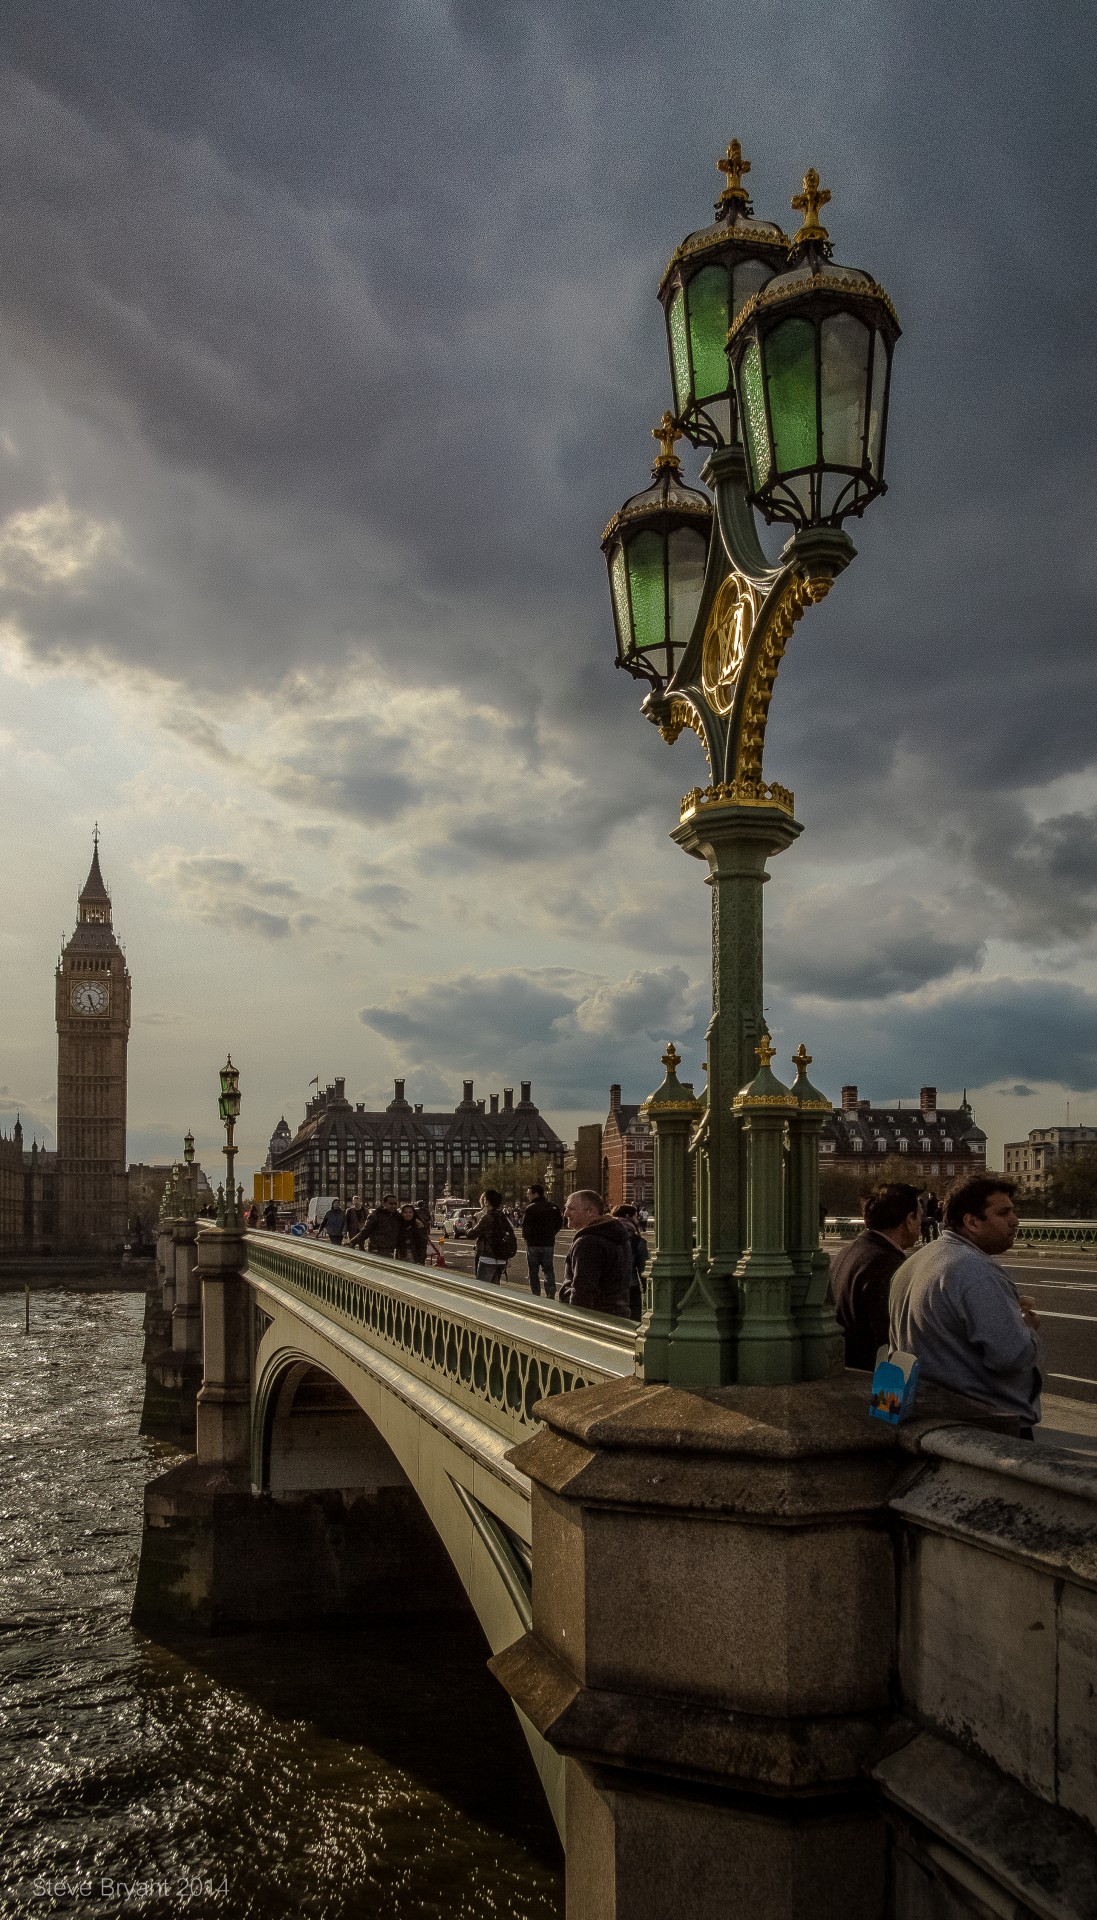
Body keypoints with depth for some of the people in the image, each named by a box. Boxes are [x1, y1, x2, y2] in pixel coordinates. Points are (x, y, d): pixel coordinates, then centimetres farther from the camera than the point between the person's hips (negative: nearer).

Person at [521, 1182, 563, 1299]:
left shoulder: (531, 1209, -14)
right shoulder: (553, 1207, 2)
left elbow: (526, 1227, -15)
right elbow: (560, 1223, 7)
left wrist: (525, 1237, 4)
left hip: (533, 1244, -4)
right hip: (549, 1243, 4)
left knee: (533, 1272, 6)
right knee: (549, 1270, 11)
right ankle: (551, 1294, 3)